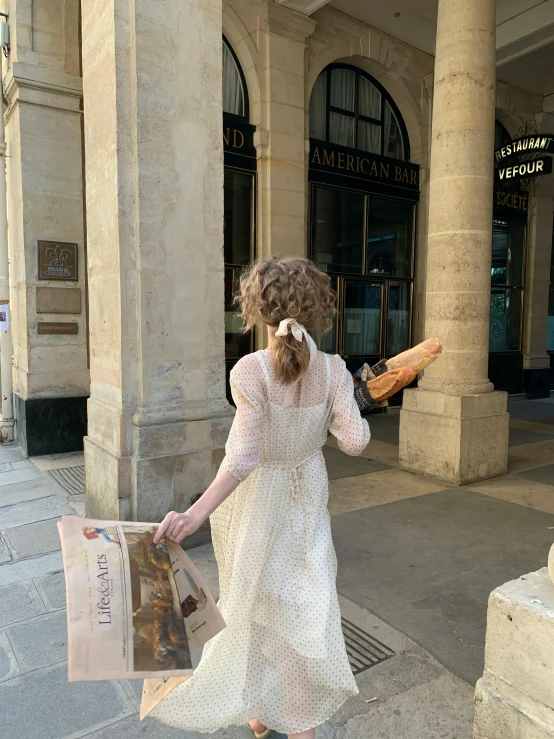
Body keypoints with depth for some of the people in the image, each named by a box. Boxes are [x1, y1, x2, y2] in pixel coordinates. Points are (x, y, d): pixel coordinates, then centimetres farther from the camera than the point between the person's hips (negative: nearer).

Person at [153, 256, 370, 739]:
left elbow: (244, 456, -29)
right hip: (306, 497, 2)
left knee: (254, 603, 19)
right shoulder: (333, 370, -13)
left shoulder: (250, 370, -23)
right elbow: (355, 441, -14)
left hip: (255, 500, -2)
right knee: (305, 601, 16)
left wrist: (197, 513, -32)